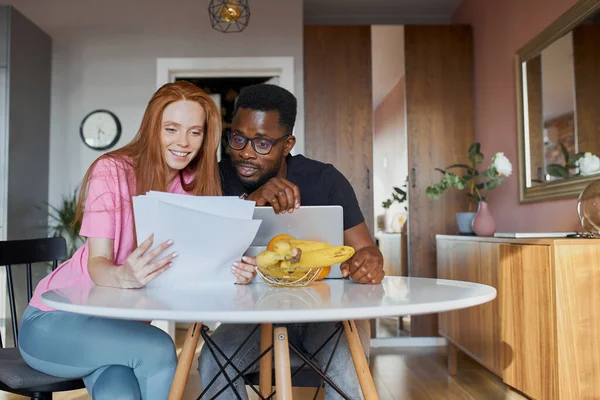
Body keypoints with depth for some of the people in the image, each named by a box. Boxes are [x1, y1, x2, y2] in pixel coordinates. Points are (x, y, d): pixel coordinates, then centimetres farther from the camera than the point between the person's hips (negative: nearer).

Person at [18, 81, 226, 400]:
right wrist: (123, 277, -43)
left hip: (120, 327, 3)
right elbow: (97, 262, -20)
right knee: (157, 348, -27)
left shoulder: (195, 186, -1)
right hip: (56, 320, -3)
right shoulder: (111, 171, -14)